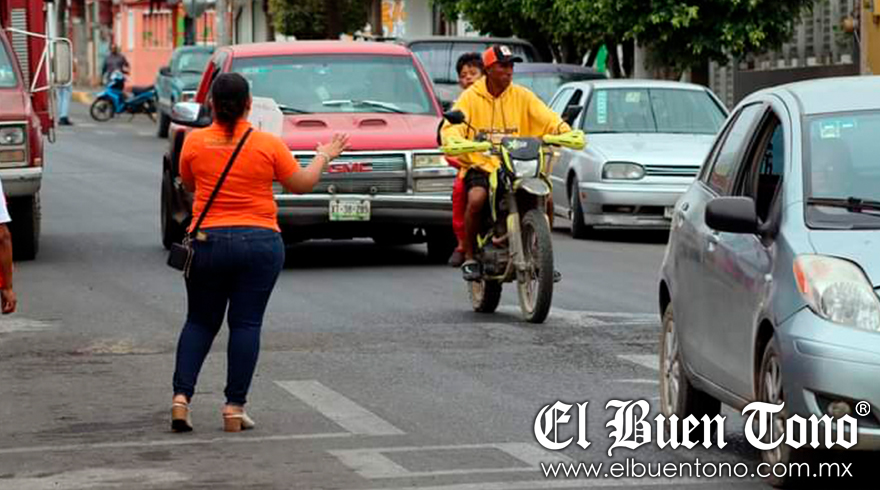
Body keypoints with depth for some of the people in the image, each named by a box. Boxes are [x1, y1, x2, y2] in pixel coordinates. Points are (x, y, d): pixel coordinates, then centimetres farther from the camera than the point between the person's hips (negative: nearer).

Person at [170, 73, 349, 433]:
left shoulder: (194, 143, -3)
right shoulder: (268, 144, -6)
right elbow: (302, 184, 4)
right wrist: (323, 156, 21)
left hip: (207, 242, 1)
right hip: (259, 242, -1)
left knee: (200, 322, 13)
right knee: (246, 324, 3)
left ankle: (181, 396, -1)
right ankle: (235, 408, 2)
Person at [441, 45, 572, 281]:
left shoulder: (521, 96, 7)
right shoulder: (471, 97, -1)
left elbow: (548, 118, -2)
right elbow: (451, 126, -12)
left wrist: (567, 133, -23)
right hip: (480, 166, -3)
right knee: (476, 199, -32)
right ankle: (469, 257, -12)